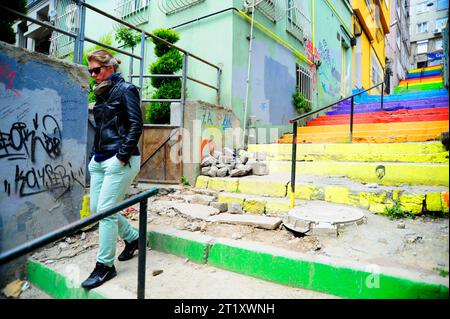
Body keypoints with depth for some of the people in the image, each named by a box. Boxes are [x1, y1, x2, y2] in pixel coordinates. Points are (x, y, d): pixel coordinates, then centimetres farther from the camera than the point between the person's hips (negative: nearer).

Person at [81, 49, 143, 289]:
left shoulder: (125, 89, -5)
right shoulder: (102, 92, 17)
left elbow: (136, 125, -13)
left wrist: (123, 155, -17)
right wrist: (96, 154, 14)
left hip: (119, 161, -9)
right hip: (100, 160, 9)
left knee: (105, 211, -6)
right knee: (96, 208, 12)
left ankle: (105, 266, 10)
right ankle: (133, 237, 32)